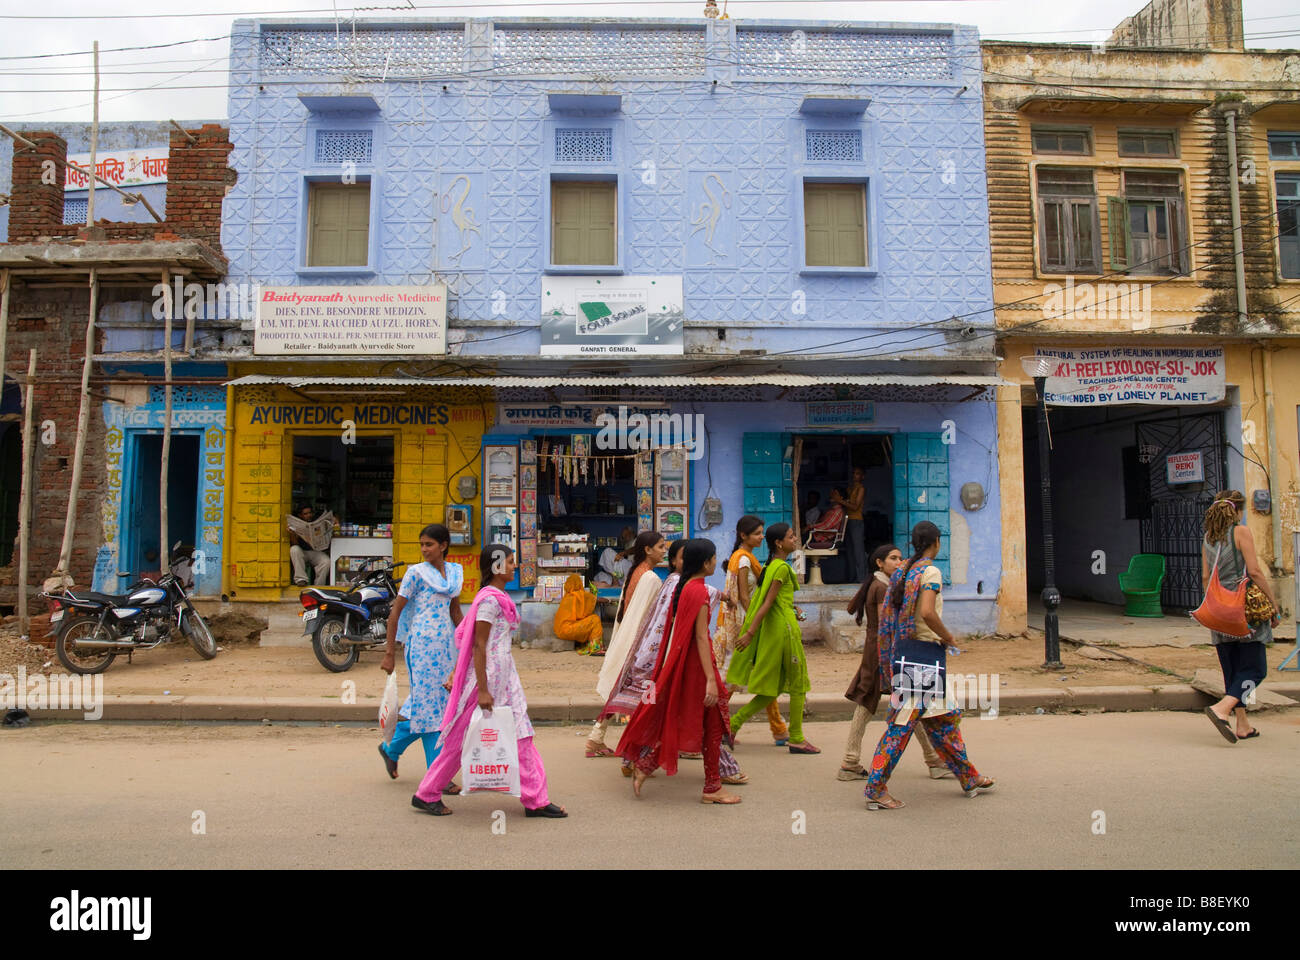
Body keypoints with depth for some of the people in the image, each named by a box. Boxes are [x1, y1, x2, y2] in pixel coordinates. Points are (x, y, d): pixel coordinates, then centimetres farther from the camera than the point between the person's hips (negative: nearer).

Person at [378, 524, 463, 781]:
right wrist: (389, 652, -7)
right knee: (429, 704, -3)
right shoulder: (416, 572, -5)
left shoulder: (455, 572, 11)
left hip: (446, 644, 6)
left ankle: (391, 748, 29)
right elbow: (396, 611, -5)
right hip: (422, 644, -6)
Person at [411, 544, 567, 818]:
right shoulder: (490, 599, -17)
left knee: (521, 736, 7)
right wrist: (482, 690, -21)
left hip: (504, 675, 9)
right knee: (463, 739, 3)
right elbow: (478, 646, -19)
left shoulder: (498, 597, 12)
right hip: (488, 675, -9)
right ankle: (426, 794, 19)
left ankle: (535, 801, 12)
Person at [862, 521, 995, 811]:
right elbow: (927, 612, -25)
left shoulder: (902, 572, 12)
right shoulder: (931, 572, -12)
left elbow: (885, 612, 11)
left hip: (903, 648, 9)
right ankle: (876, 790, 0)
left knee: (944, 717, 17)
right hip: (925, 653, -9)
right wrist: (949, 637, -10)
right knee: (902, 723, -3)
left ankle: (969, 779, 29)